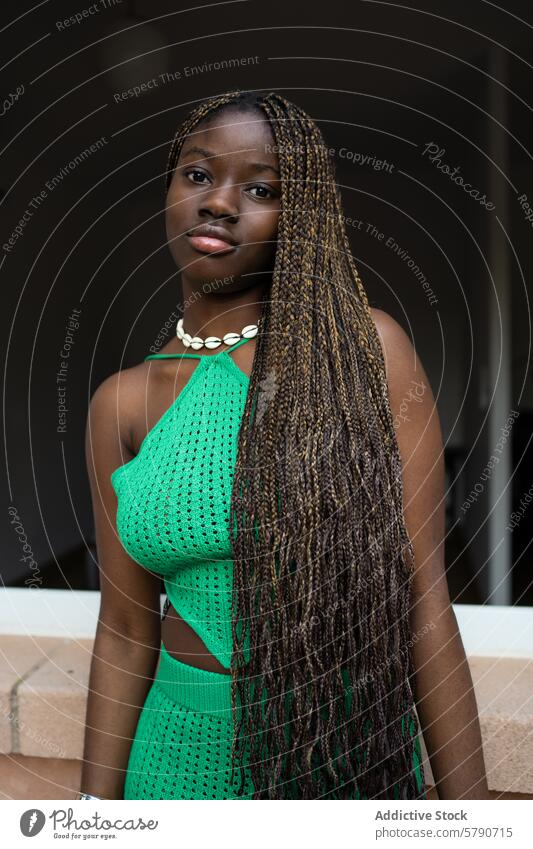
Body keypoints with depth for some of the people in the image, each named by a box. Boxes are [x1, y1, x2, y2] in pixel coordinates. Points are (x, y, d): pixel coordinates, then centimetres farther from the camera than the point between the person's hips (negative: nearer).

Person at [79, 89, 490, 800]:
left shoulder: (365, 348, -9)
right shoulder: (122, 402, 0)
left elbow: (423, 600, -11)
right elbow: (125, 629, 4)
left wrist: (468, 805, -11)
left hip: (357, 750, -2)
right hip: (188, 750, 2)